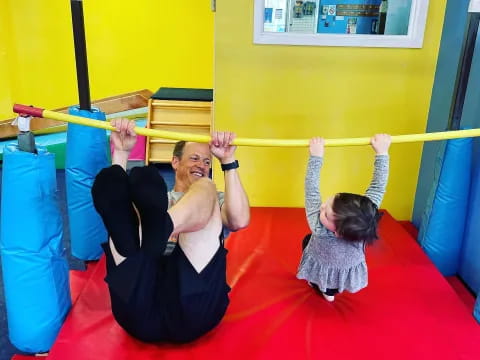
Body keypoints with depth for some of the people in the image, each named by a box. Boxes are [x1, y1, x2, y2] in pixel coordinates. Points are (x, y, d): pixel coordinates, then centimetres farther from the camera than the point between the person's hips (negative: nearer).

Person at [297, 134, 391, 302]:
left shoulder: (319, 229, -44)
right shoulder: (364, 215, -40)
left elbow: (311, 191, -39)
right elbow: (377, 188, -31)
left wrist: (316, 156, -36)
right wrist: (382, 152, -30)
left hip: (323, 273, -2)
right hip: (349, 274, 2)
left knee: (307, 240, 27)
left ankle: (320, 287, 41)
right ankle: (329, 291, 46)